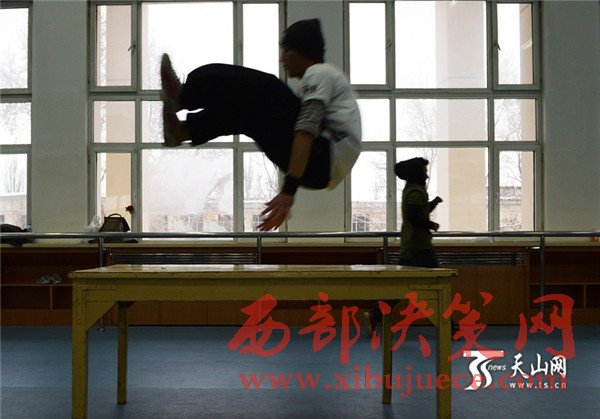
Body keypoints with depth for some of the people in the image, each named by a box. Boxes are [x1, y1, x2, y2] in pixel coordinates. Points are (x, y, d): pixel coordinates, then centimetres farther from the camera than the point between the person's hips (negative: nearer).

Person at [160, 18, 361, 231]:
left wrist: (289, 190, -30)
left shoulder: (318, 73, -5)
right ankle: (181, 131, 0)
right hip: (323, 170, 9)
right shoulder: (323, 75, 27)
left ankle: (180, 96, -13)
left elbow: (308, 129, -20)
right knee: (246, 107, 11)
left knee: (263, 90, -16)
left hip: (323, 160, -9)